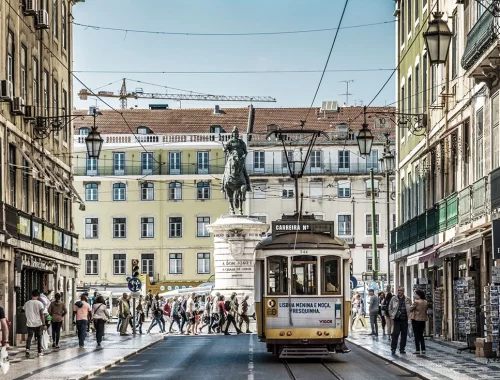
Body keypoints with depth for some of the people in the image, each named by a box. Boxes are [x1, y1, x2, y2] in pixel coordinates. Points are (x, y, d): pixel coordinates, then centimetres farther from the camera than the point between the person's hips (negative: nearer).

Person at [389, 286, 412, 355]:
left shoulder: (407, 299, 7)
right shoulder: (394, 299, 6)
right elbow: (390, 308, 11)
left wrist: (409, 315, 3)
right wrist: (391, 315, 1)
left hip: (404, 319, 2)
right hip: (397, 319, -2)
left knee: (404, 334, 5)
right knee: (395, 334, -8)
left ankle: (402, 349, 13)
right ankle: (393, 348, -3)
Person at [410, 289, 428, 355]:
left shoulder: (416, 302, -16)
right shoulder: (425, 302, 5)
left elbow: (411, 309, -10)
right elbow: (426, 311, 12)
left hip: (416, 320, -6)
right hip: (423, 320, 6)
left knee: (417, 335, 0)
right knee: (421, 335, 15)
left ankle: (418, 350, -1)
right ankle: (423, 350, 12)